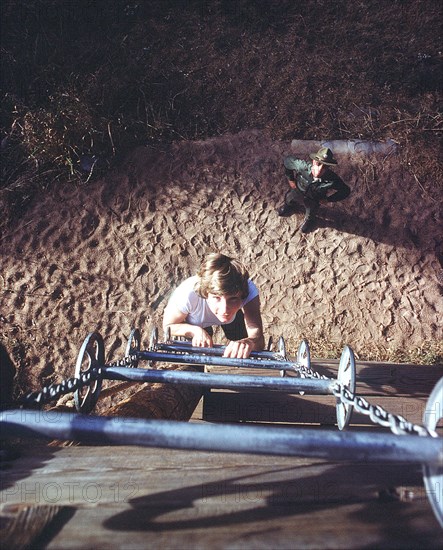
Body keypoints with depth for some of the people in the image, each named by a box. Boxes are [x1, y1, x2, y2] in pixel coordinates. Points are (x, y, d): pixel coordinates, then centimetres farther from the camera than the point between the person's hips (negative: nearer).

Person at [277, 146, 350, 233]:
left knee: (310, 215, 31)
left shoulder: (332, 180, -42)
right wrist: (290, 179, -13)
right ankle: (289, 207, 71)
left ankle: (309, 220, 68)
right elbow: (288, 160, -21)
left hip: (313, 200, 0)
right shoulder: (303, 166, -41)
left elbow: (345, 191, -23)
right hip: (297, 191, 1)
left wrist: (328, 199, -18)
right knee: (288, 200, 34)